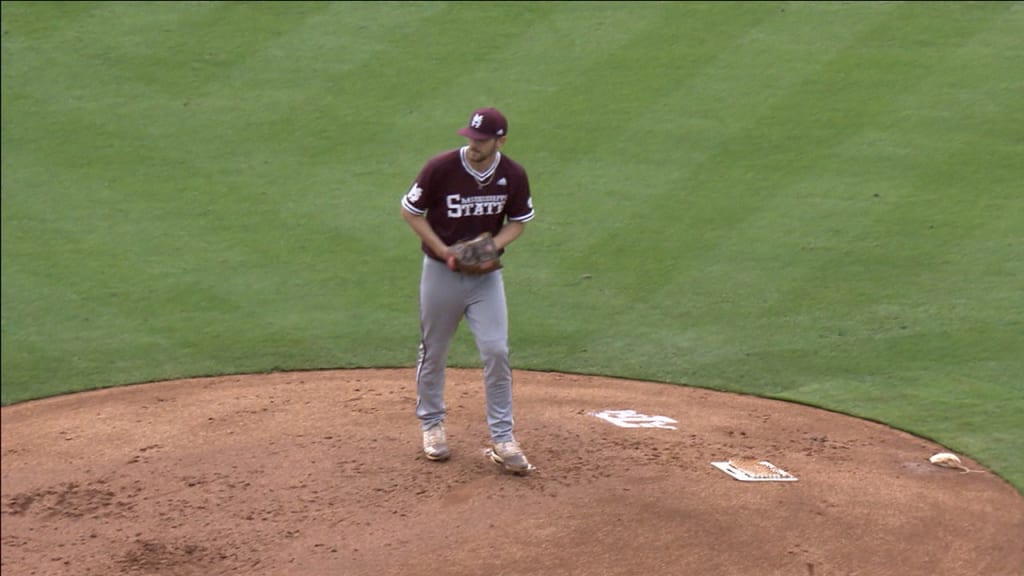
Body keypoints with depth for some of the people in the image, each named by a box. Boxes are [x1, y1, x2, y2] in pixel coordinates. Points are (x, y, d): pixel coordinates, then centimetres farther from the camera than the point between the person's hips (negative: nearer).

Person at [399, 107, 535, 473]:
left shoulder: (513, 176, -10)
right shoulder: (441, 168, -18)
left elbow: (518, 221, 5)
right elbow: (410, 211, -7)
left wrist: (494, 245, -15)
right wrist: (444, 251, -15)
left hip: (486, 274, 1)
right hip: (441, 273, -1)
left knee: (496, 352, -6)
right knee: (433, 352, 12)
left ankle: (502, 438, 2)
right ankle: (431, 424, 33)